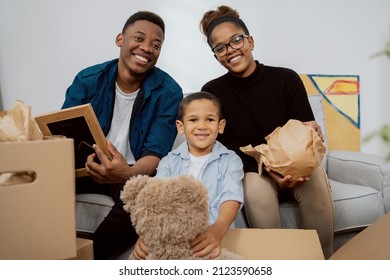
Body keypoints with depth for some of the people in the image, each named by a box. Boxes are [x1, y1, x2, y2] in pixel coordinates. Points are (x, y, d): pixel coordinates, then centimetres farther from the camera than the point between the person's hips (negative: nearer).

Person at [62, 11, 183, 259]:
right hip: (87, 167, 2)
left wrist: (129, 174, -41)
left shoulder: (169, 92, -11)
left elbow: (155, 154, -17)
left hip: (136, 173, -2)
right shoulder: (88, 80, -3)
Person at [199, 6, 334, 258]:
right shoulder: (213, 92, -7)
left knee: (315, 178, -32)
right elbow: (226, 148, -8)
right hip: (250, 170, 0)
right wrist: (267, 168, -25)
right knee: (256, 185, -35)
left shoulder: (286, 79, -8)